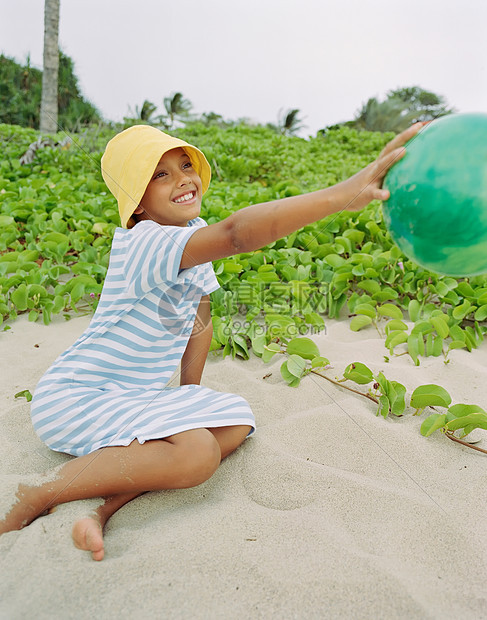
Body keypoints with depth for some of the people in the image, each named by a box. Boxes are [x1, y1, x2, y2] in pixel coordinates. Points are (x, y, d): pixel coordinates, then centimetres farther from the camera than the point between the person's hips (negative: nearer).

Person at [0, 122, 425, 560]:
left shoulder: (193, 230, 2)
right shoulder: (145, 242, -26)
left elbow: (199, 315, 9)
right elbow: (236, 233, -46)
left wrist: (190, 395, 7)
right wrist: (343, 194, -54)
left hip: (136, 396, 9)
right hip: (75, 397, -8)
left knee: (237, 421, -6)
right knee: (198, 454, -29)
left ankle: (103, 506, -13)